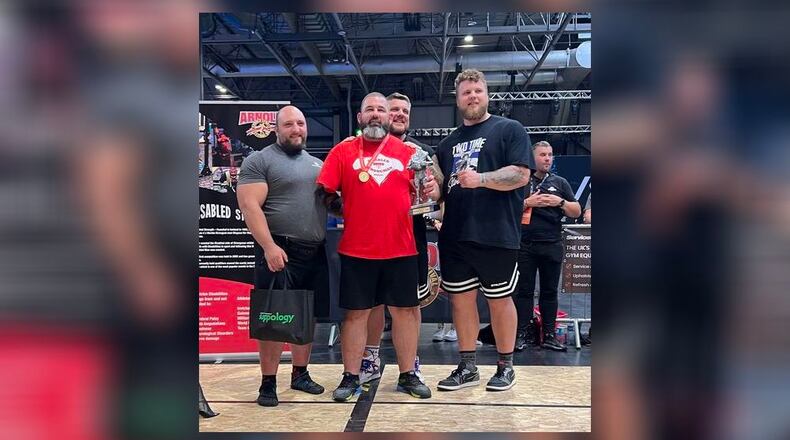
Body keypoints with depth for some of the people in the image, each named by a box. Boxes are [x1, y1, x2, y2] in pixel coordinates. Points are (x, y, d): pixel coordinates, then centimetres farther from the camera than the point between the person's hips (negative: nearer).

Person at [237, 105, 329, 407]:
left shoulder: (317, 164, 17)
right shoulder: (259, 161, -3)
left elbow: (330, 201, 24)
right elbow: (249, 205, -13)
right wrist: (269, 246, -20)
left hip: (315, 252, 6)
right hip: (279, 251, -6)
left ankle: (300, 374, 26)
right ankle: (268, 382, 9)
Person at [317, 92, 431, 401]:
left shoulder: (408, 151, 7)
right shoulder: (343, 151, 3)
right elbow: (324, 192, 1)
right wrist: (344, 212, -7)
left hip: (401, 249, 2)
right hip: (356, 251, -2)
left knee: (406, 310, 9)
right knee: (356, 312, 6)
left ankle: (408, 375, 23)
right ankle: (350, 377, 19)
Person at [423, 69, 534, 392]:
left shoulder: (509, 129, 1)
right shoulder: (448, 143, 18)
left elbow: (521, 174, -10)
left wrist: (481, 179, -22)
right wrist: (434, 190, -1)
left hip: (496, 235, -5)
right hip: (455, 237, 5)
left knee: (499, 300, 5)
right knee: (461, 299, 9)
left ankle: (505, 366, 21)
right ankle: (467, 367, 22)